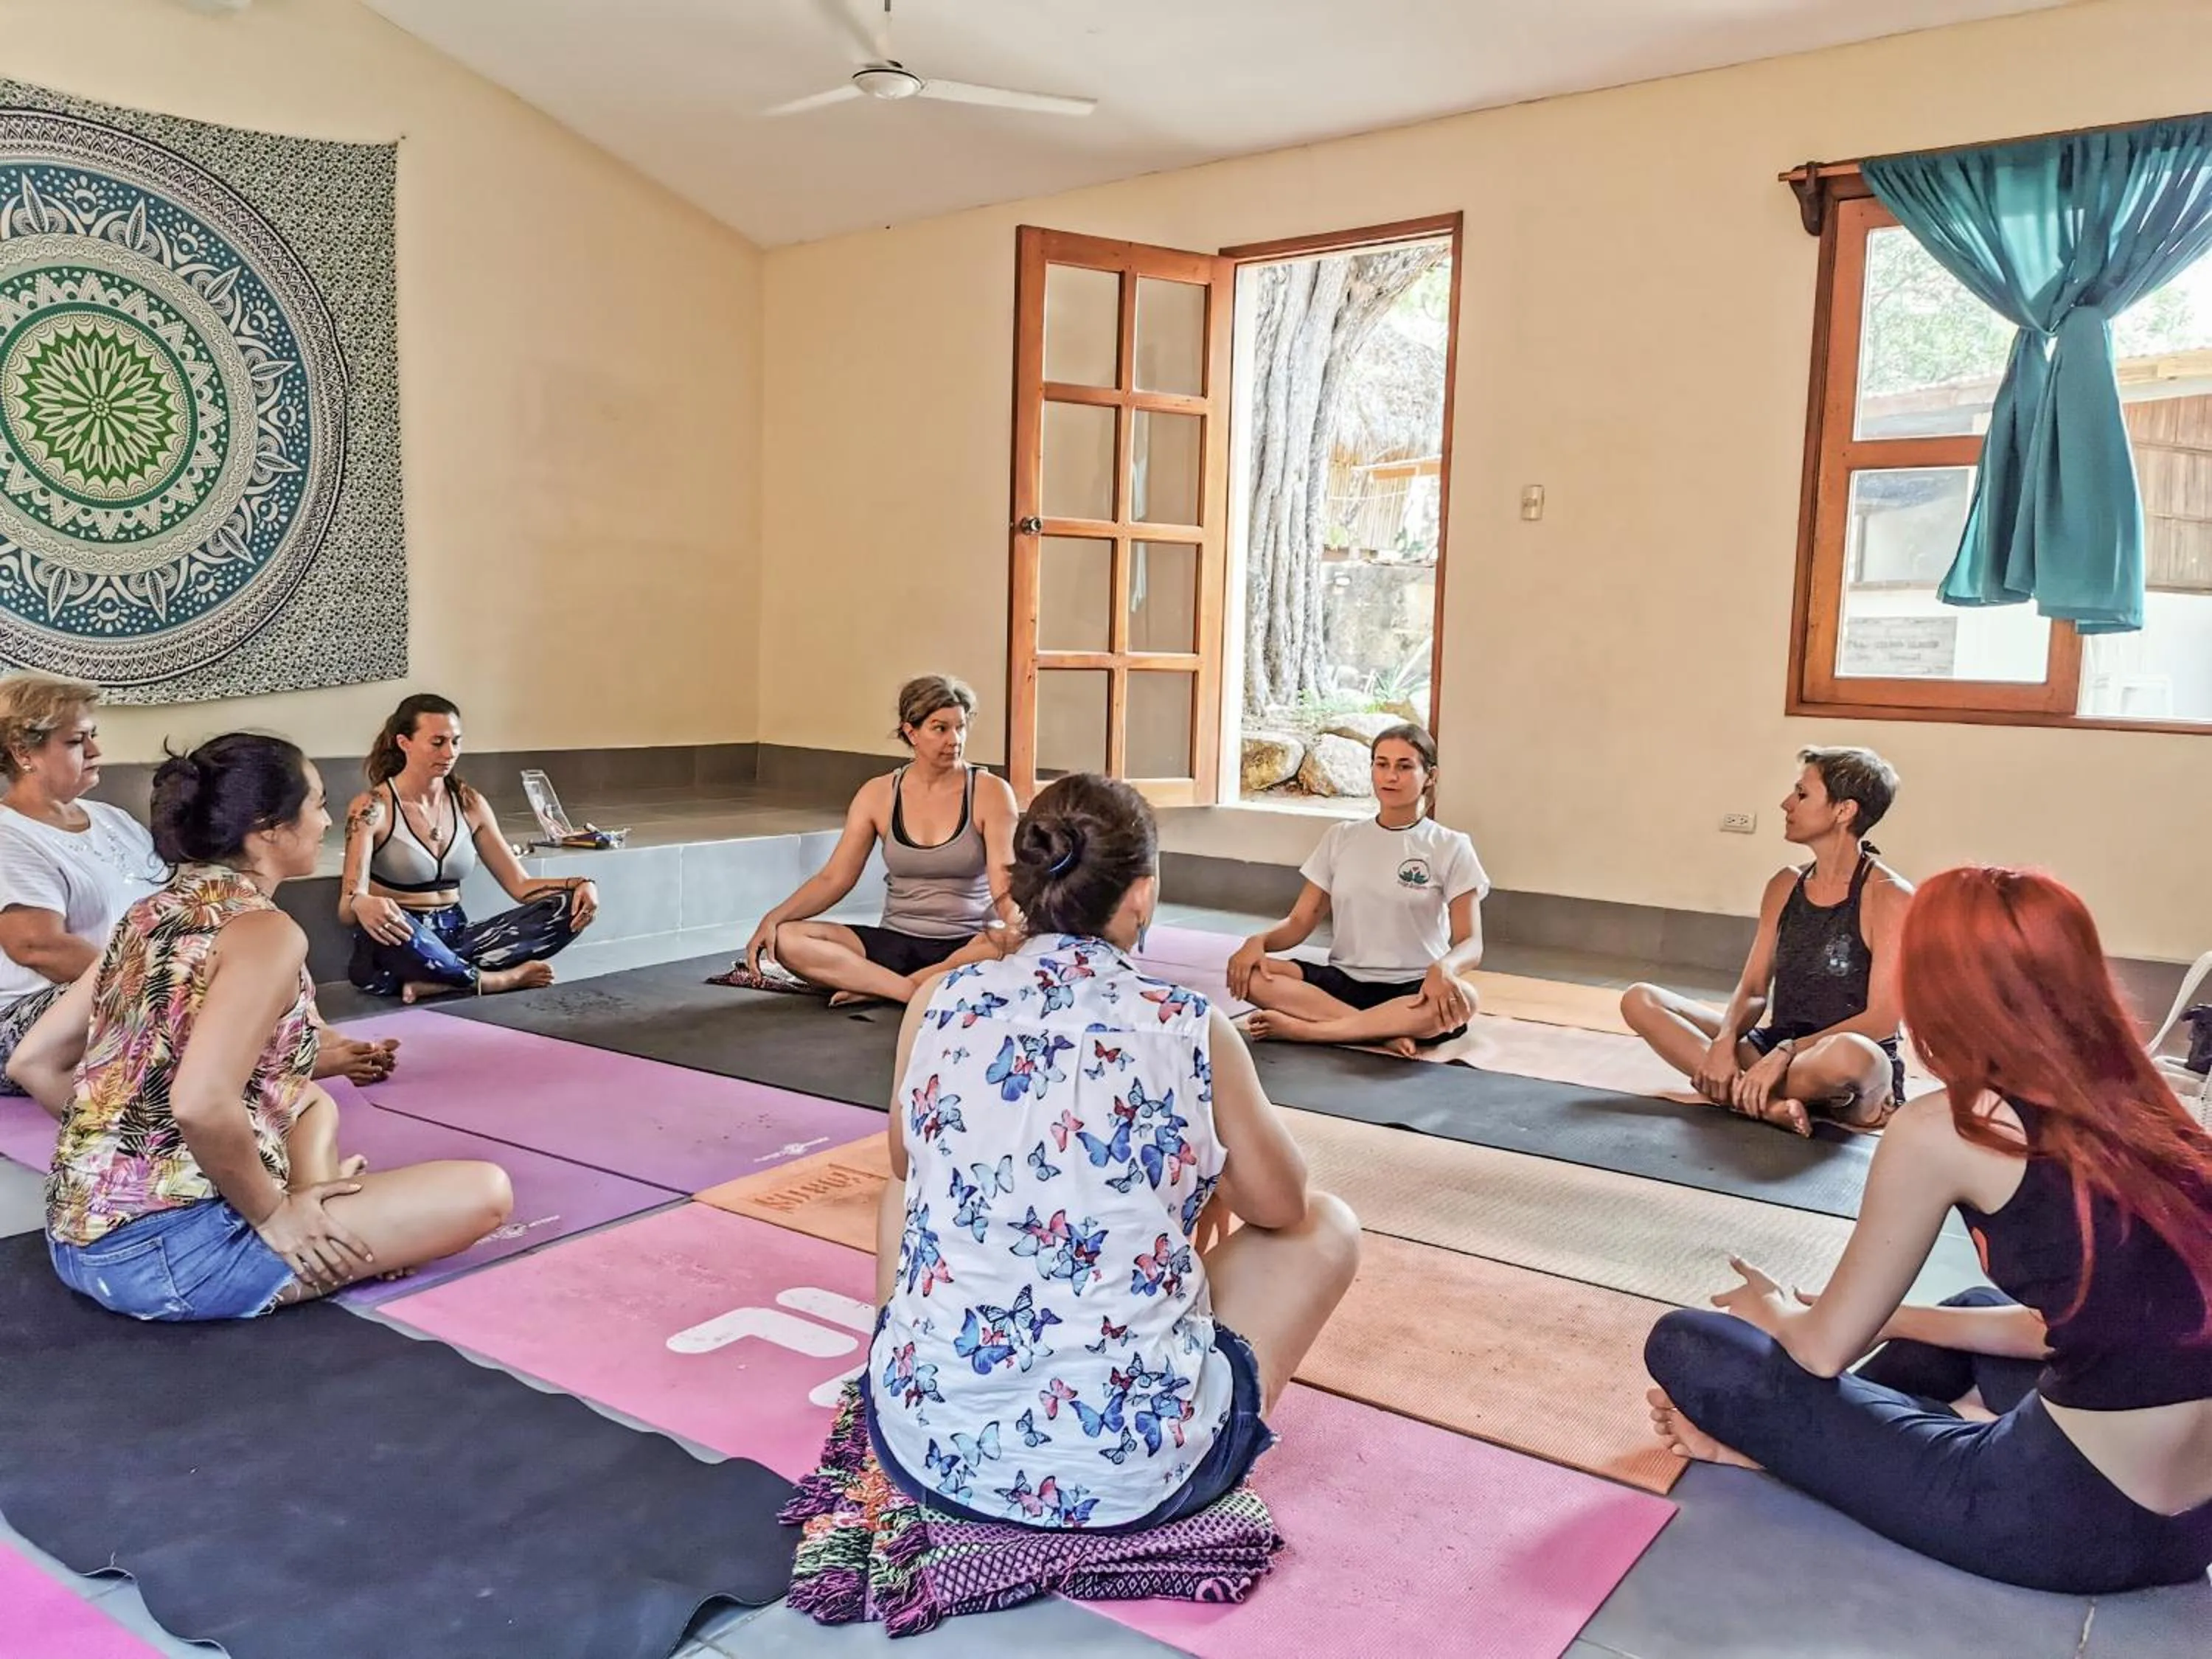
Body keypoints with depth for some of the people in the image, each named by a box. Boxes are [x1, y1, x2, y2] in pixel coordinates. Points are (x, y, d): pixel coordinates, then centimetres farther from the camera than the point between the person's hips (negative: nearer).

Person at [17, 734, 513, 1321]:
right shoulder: (267, 932, -16)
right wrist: (271, 1212, -14)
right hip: (169, 1253, -9)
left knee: (314, 1103, 31)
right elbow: (201, 1105, -29)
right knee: (485, 1192, -8)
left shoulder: (153, 914, 10)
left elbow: (33, 1062, 14)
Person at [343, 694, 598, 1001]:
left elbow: (520, 885, 7)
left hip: (455, 939, 5)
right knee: (394, 924, -42)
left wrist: (579, 884, -14)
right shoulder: (372, 809, -8)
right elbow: (346, 908, -16)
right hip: (398, 945, -5)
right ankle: (498, 979, -18)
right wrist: (362, 905, -42)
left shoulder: (469, 804, 8)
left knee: (565, 906, -16)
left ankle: (434, 982, -27)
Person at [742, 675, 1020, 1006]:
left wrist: (1013, 918, -37)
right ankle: (917, 992, -27)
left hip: (967, 948, -2)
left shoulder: (990, 792, -4)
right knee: (786, 939, -19)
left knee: (1021, 943, -38)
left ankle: (873, 986, -27)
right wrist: (773, 918, -15)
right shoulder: (878, 794, 3)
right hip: (896, 944, 2)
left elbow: (1003, 883, -13)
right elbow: (833, 878, 1)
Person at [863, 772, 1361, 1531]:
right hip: (1126, 1473, -3)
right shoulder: (1193, 1029, -10)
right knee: (1325, 1227, 17)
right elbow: (1280, 1205, 7)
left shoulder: (935, 1007, -3)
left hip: (924, 1443, 4)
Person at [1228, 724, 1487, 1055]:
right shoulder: (1341, 838, 10)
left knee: (1461, 1000, -38)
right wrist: (1259, 940, -14)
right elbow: (1300, 921, 9)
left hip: (1412, 991, -2)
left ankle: (1305, 1028, -32)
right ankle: (1385, 1032, -27)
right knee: (1247, 971, -23)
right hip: (1343, 980, 3)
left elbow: (1470, 945, -6)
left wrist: (1443, 968, -30)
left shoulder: (1450, 847, 1)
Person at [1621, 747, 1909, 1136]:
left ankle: (1740, 1093, -16)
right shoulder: (1786, 885, 9)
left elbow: (1881, 1020, -16)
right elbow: (1753, 990, 5)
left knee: (1848, 1055, -44)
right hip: (1775, 1048, 7)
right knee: (1640, 1001, -9)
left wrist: (1784, 1054, -25)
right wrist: (1725, 1042, -16)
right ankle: (1766, 1102, -25)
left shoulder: (1889, 897, -10)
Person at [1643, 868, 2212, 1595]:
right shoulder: (2136, 1108, 7)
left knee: (1686, 1346, -4)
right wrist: (1885, 1317, 28)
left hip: (2069, 1518, -7)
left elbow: (1825, 1349, -3)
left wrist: (1770, 1310, 20)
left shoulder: (1945, 1128, -13)